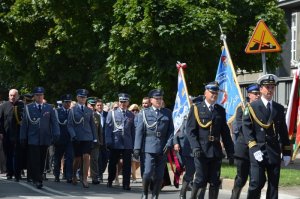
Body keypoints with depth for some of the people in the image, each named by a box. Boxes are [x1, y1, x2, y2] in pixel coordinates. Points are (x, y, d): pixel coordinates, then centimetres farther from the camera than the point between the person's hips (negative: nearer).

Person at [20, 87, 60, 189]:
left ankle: (38, 178, 18)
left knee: (42, 161, 7)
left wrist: (56, 134, -7)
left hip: (45, 139, 2)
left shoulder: (49, 108, 8)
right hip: (33, 139, -2)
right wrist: (23, 138, 1)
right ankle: (37, 180, -9)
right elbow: (24, 124, 5)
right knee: (34, 161, -10)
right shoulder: (28, 108, 5)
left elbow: (54, 122, 5)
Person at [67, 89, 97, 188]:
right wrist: (73, 135, -15)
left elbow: (92, 125, 14)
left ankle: (84, 179, -8)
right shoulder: (73, 110, 2)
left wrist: (94, 138, 9)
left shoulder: (89, 111, 10)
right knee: (77, 159, 6)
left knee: (86, 157, -10)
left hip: (87, 138, 1)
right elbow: (69, 125, -2)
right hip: (77, 138, -1)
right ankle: (74, 175, 32)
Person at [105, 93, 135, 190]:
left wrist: (134, 144, 5)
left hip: (127, 144, 1)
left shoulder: (131, 115, 11)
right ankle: (110, 181, 26)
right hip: (115, 143, -1)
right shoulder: (112, 113, 6)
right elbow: (108, 128, 3)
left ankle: (126, 184, 1)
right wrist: (108, 142, -5)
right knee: (112, 163, 9)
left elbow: (133, 130, 11)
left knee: (127, 165, -3)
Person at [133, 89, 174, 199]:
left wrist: (169, 144, -4)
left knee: (159, 175, 1)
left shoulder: (167, 113, 12)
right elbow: (139, 131, 3)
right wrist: (137, 148, -4)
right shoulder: (144, 113, 7)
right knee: (148, 172, -11)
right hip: (148, 148, -2)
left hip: (162, 149, 2)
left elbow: (171, 130, 11)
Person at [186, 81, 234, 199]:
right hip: (201, 151, -4)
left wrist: (230, 151, 10)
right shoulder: (196, 109, 3)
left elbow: (225, 132, 15)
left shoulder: (221, 110, 14)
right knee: (201, 179, -6)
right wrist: (195, 147, -16)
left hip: (216, 151, 4)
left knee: (215, 182, 3)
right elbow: (190, 130, -4)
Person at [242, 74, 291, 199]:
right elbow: (247, 130, -5)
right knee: (256, 183, -11)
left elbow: (283, 132, 15)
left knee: (274, 185, 4)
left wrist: (286, 152, 9)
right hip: (258, 152, -4)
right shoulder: (252, 108, 1)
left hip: (275, 152, 4)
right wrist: (254, 149, -16)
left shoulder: (279, 109, 13)